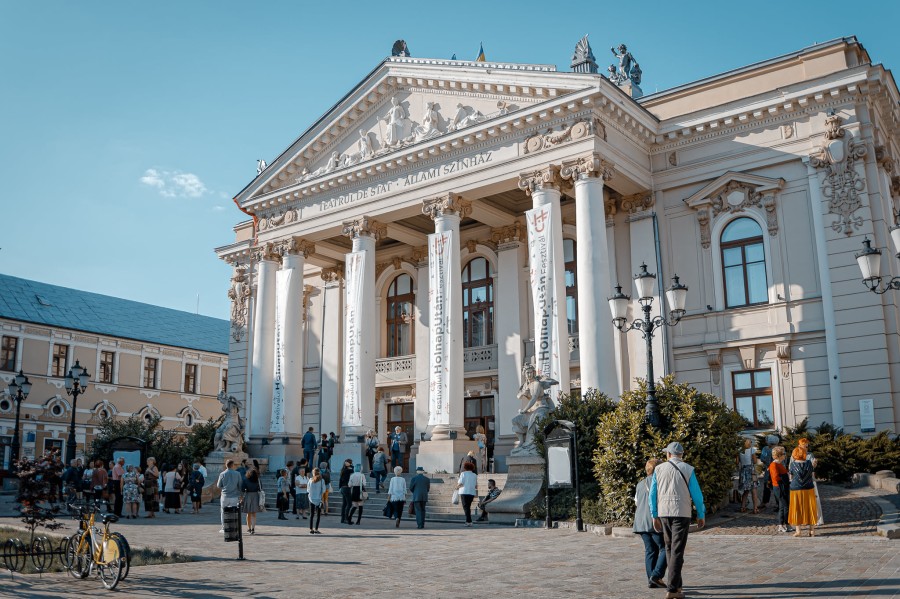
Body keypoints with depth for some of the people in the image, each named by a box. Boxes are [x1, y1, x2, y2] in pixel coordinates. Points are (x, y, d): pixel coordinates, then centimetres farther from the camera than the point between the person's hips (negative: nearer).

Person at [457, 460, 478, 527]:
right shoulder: (474, 475, 11)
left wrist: (457, 487, 11)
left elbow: (460, 483, -9)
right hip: (472, 492, 5)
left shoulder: (463, 473, -3)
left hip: (464, 492, -5)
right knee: (468, 507, 17)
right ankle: (468, 521, 17)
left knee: (466, 507, -4)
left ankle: (469, 521, -14)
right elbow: (476, 486, 11)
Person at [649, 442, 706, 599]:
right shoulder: (688, 469, -2)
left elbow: (652, 494, 5)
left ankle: (675, 584, 21)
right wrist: (701, 515, 9)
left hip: (663, 512, 3)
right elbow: (696, 494, -2)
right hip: (681, 513, -3)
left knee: (669, 549, 17)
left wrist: (654, 516, 12)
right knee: (677, 551, -2)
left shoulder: (659, 469, 5)